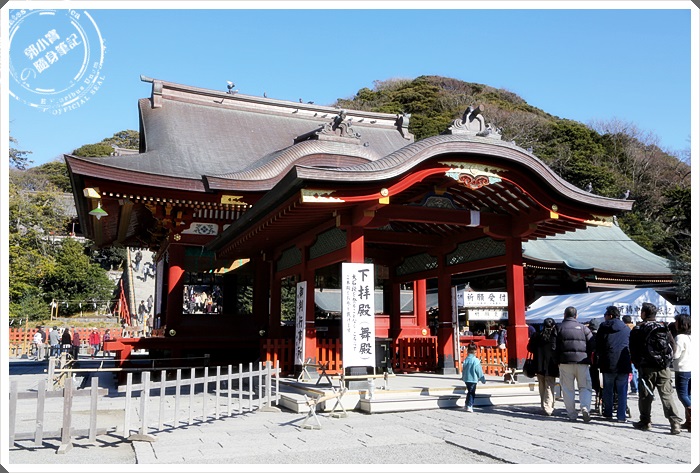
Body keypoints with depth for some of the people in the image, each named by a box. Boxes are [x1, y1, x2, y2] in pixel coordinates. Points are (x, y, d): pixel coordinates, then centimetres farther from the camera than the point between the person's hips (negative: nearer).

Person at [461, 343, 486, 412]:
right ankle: (469, 406, -1)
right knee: (472, 393, 3)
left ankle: (467, 404, 24)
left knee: (470, 392, 21)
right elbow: (479, 371, -10)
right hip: (473, 379, -5)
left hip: (466, 379, 5)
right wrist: (483, 379, 0)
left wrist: (463, 377, 22)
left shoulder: (465, 360, 1)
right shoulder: (476, 360, -15)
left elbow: (463, 370, 9)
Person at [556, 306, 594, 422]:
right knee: (585, 387, 9)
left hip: (565, 361, -1)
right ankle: (585, 407, -13)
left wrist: (557, 361, 10)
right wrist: (588, 359, 13)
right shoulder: (583, 328, 7)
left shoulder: (559, 328, 3)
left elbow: (555, 347, 0)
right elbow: (592, 345, 3)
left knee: (568, 389, 6)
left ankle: (572, 415, 6)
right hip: (582, 361, 1)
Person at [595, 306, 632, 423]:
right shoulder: (627, 329, 9)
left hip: (608, 363, -1)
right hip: (624, 364, 1)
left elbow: (597, 345, 2)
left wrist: (598, 361, 11)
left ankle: (608, 414, 16)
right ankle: (621, 416, 2)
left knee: (608, 390, 10)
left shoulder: (603, 327, 2)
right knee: (622, 391, 4)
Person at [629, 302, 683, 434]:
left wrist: (638, 364, 10)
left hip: (646, 368, -3)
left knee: (645, 396, 7)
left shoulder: (637, 330, -3)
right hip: (664, 369, 3)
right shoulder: (664, 328, 8)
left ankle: (645, 422, 12)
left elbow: (633, 351, -2)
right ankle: (675, 423, -5)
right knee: (667, 395, 3)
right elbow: (673, 346, 8)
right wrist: (667, 361, 17)